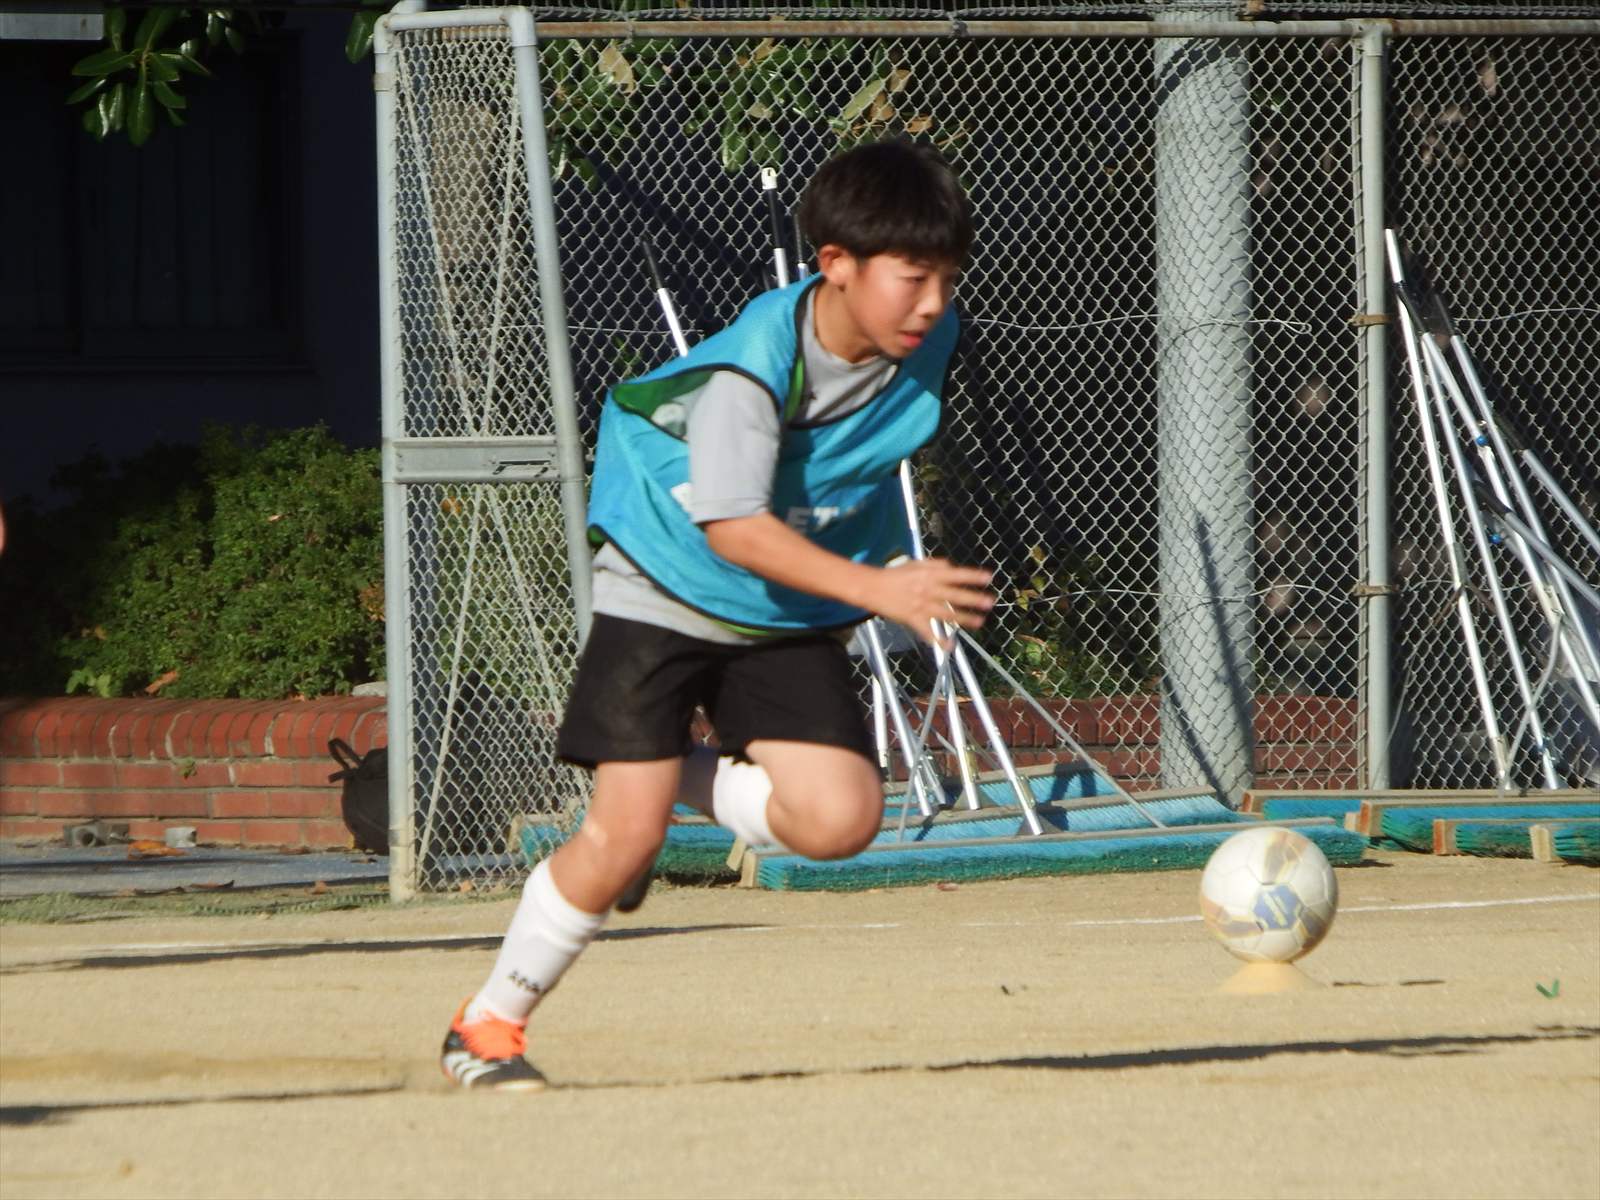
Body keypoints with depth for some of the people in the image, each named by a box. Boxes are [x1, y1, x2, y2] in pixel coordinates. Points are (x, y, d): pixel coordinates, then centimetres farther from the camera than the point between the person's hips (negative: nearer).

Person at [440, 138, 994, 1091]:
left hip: (792, 617, 5)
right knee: (626, 835, -13)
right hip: (667, 597, -5)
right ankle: (489, 1025, 7)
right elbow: (733, 527, -34)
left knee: (839, 819, -15)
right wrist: (880, 590, -41)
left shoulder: (928, 341, -9)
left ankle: (685, 780, 15)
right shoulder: (753, 367, -28)